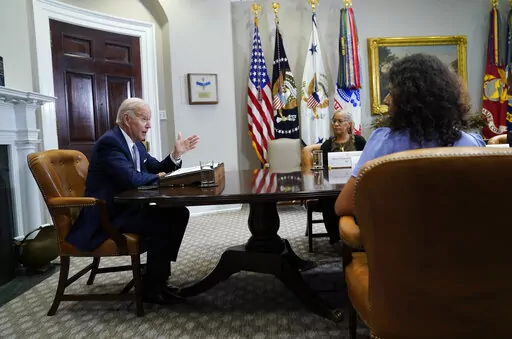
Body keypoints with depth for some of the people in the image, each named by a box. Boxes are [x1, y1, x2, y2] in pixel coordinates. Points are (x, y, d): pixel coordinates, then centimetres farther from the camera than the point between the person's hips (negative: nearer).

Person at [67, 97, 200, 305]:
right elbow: (132, 179, -30)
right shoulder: (109, 142, -19)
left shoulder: (136, 143, 11)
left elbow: (157, 169, 15)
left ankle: (159, 275, 6)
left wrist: (176, 155, -3)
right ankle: (151, 287, -9)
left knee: (179, 213, 0)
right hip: (106, 216, -9)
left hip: (128, 208, 10)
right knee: (163, 222, -25)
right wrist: (158, 177, -12)